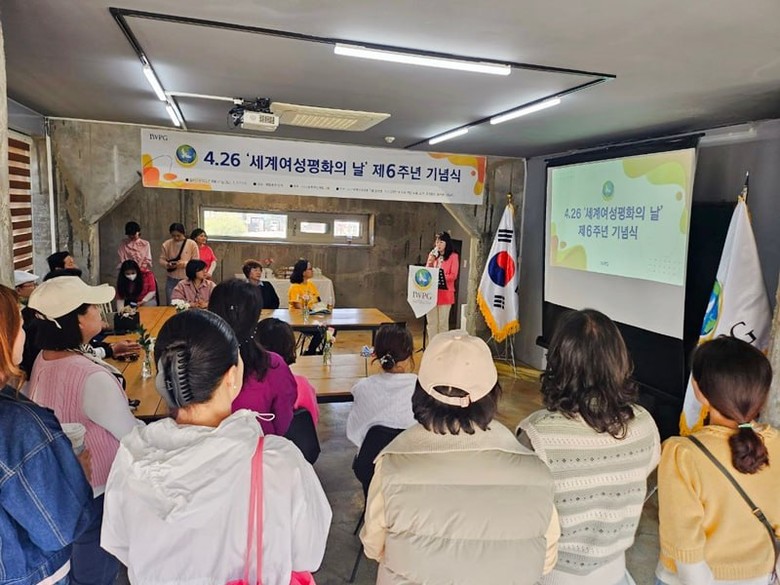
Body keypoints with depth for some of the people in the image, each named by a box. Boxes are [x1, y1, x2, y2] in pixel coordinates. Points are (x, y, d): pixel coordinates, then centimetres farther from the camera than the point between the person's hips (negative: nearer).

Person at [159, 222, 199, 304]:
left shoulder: (192, 244, -5)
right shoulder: (166, 244, 1)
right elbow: (161, 260, 6)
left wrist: (184, 263, -21)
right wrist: (167, 264, -16)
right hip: (172, 280, 2)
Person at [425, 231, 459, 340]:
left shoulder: (453, 256, -1)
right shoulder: (432, 255, 14)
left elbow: (453, 276, -8)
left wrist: (439, 277, -20)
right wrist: (430, 262, -4)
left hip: (445, 293, -4)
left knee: (443, 323, 0)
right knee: (431, 322, 6)